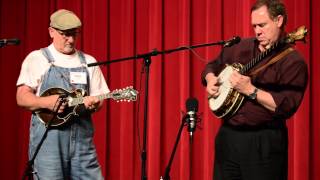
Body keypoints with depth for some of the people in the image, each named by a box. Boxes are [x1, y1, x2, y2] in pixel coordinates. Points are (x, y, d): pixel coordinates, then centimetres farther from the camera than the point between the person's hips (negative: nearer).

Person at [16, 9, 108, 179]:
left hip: (82, 137, 3)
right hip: (48, 136, -3)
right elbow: (22, 98, -2)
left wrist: (93, 103, -8)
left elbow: (98, 99, 15)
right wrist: (46, 102, -21)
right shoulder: (37, 58, 4)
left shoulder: (88, 62, 15)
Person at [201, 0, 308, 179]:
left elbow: (286, 107, -21)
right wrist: (210, 79, 3)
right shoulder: (242, 47, 9)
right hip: (227, 136, 6)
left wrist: (250, 90, -22)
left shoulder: (293, 62, -11)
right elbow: (213, 65, 24)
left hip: (264, 143, -6)